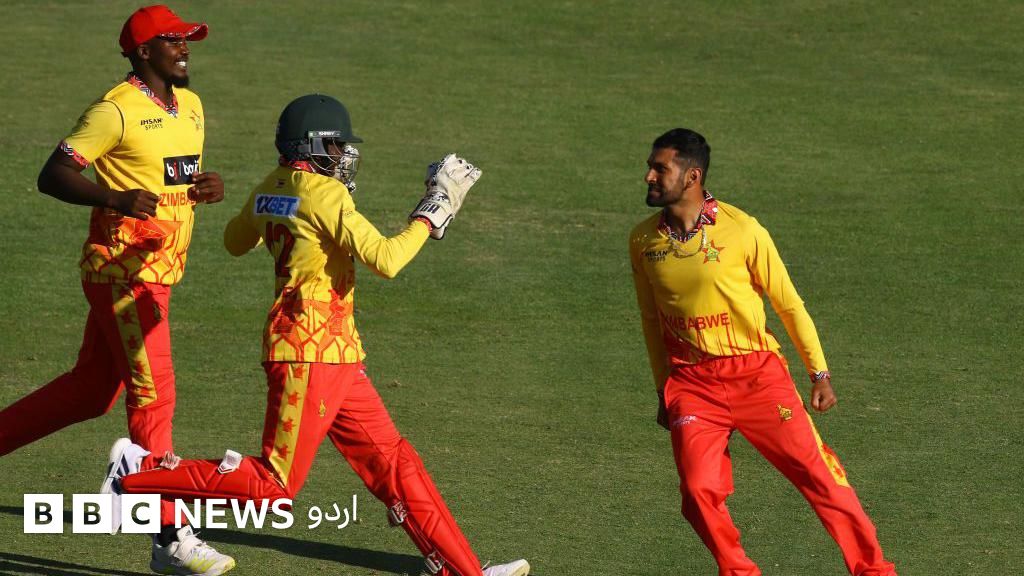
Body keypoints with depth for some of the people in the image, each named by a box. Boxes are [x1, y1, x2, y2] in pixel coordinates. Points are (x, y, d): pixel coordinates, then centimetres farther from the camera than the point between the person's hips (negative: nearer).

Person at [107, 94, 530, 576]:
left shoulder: (271, 188, 10)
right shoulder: (324, 193, -15)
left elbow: (235, 241, 28)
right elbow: (384, 259, -23)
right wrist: (433, 212, -14)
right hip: (311, 351, -10)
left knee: (391, 461, 10)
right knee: (273, 485, -6)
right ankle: (141, 480, 0)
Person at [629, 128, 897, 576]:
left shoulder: (742, 231, -10)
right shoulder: (644, 240, 1)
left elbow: (789, 304, -1)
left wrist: (819, 374, 0)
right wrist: (663, 391, 16)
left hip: (756, 372, -2)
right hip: (691, 383, 2)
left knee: (817, 471, -3)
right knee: (698, 491, -13)